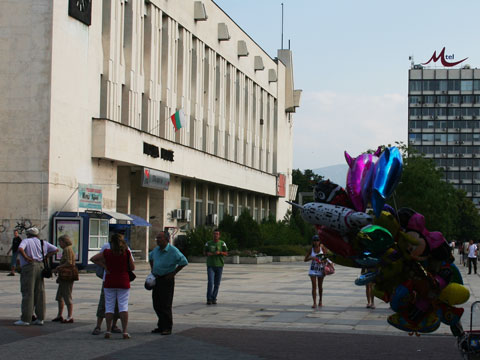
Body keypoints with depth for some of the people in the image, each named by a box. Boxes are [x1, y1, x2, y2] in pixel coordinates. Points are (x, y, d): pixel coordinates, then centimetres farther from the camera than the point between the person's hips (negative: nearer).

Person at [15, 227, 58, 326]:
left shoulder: (26, 241, -2)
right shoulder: (43, 243, 14)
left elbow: (20, 249, -23)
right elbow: (55, 249, 15)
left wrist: (26, 257, -11)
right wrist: (45, 256, 12)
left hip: (29, 267, -5)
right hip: (40, 267, 6)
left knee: (27, 293, -5)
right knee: (39, 293, 7)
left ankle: (25, 319, -6)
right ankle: (40, 318, 6)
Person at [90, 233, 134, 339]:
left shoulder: (107, 252, -3)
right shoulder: (127, 253, -6)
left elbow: (93, 259, 3)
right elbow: (132, 267, 1)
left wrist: (104, 266, 4)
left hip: (109, 283, 0)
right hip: (123, 282, 0)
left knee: (109, 306, 8)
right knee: (123, 306, 2)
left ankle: (108, 331, 6)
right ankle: (125, 331, -3)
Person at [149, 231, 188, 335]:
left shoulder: (173, 251, -13)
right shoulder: (156, 250, 9)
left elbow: (184, 262, -14)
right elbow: (150, 257, 31)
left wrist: (173, 273, -12)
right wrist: (152, 269, 19)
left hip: (167, 280, -7)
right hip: (157, 279, 7)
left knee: (165, 305, -5)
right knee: (156, 304, 10)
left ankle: (167, 328, 3)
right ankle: (161, 326, 20)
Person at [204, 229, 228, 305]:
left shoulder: (222, 243, 2)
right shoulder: (208, 243, 4)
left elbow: (226, 253, 1)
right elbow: (204, 252, 14)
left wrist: (220, 252, -18)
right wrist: (208, 253, -9)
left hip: (219, 265, 1)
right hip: (210, 265, -1)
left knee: (217, 283, 4)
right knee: (210, 282, -12)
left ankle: (214, 298, 15)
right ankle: (209, 299, -9)